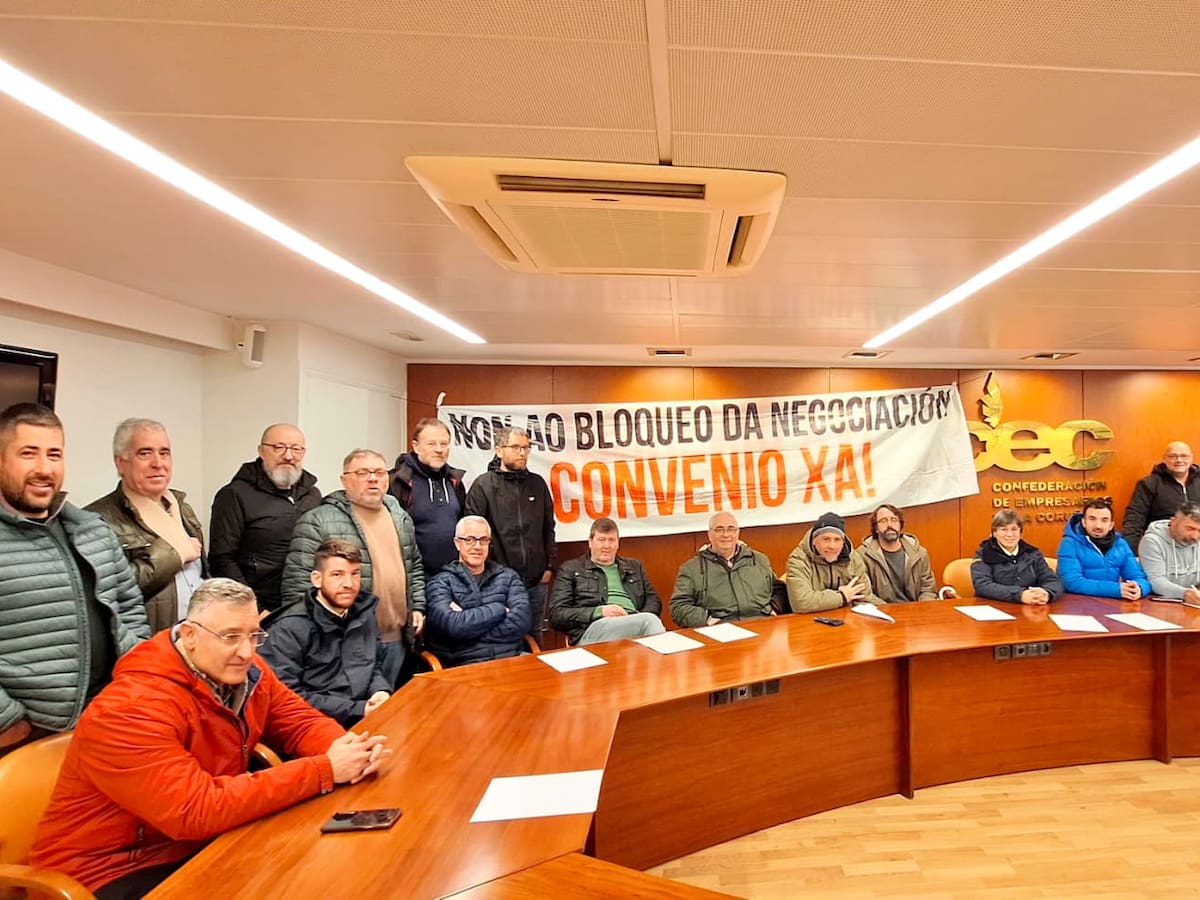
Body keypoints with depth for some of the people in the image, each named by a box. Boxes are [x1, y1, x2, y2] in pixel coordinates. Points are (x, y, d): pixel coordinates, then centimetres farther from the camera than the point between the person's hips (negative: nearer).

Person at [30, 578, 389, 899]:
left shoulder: (244, 672, -6)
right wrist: (324, 770, -34)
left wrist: (345, 748, -24)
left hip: (200, 846, 7)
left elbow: (302, 722, 0)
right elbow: (197, 811, -34)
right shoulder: (131, 710, -29)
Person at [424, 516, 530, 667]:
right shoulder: (440, 583, 5)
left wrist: (466, 619, -8)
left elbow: (520, 622, -4)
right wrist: (499, 609, -5)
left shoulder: (508, 576, 12)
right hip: (463, 665, -1)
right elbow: (452, 626, -13)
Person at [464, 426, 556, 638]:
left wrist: (549, 566, 8)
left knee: (533, 639, 16)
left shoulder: (537, 483, 10)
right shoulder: (483, 485, -4)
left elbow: (548, 528, 13)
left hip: (536, 582, 4)